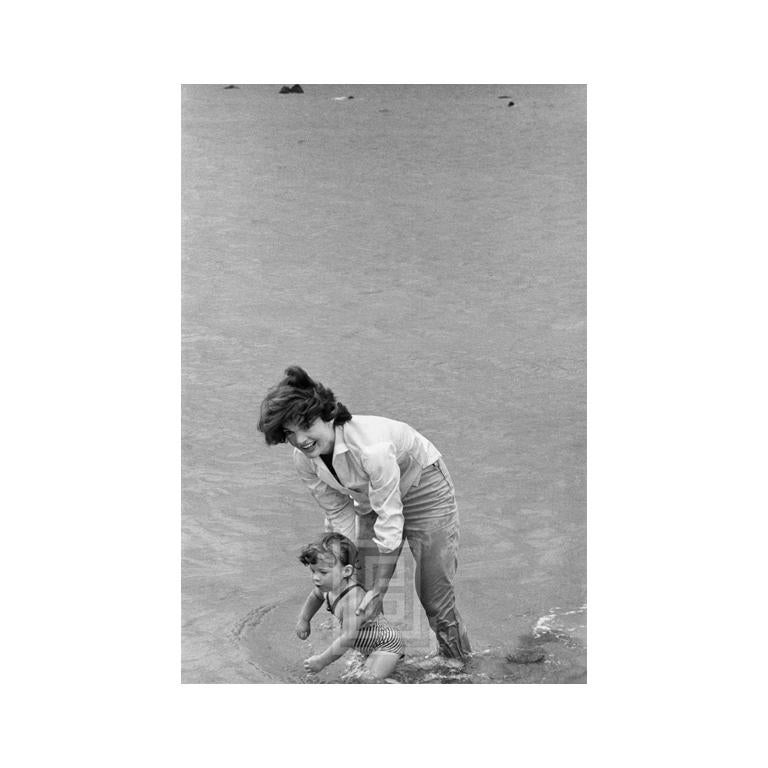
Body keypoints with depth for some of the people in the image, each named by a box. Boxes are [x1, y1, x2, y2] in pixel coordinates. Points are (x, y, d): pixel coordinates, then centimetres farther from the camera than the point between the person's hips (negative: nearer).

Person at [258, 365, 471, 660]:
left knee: (434, 591, -1)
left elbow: (390, 517, -35)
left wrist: (379, 589, -29)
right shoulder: (304, 460, -19)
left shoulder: (371, 447, -42)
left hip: (423, 488, -6)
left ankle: (459, 662, 21)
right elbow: (339, 513, -6)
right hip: (370, 501, 6)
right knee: (363, 592, 2)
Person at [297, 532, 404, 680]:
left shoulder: (353, 599, -37)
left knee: (368, 678, -25)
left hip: (385, 644, -10)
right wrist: (303, 620, 14)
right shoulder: (329, 586, -9)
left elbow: (347, 639, -36)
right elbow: (315, 596, 19)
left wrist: (322, 661, -29)